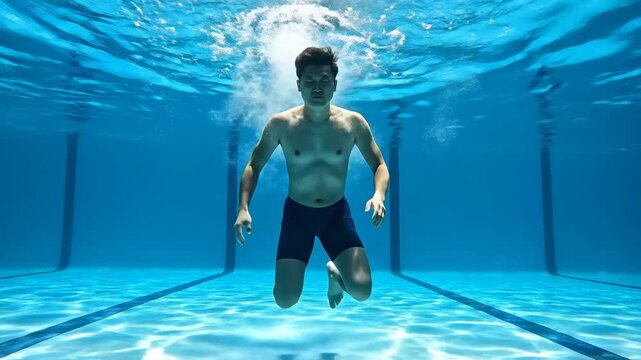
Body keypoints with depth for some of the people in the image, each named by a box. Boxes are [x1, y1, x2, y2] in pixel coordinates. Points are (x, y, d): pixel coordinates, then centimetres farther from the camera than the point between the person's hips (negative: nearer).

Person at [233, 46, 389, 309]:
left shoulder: (353, 122, -8)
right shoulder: (280, 124, -10)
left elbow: (379, 165, -1)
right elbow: (253, 166, 1)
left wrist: (379, 195, -22)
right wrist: (243, 207, -14)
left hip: (337, 212, 1)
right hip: (296, 212, 0)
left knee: (361, 291, -14)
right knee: (285, 301, -5)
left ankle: (335, 272, 24)